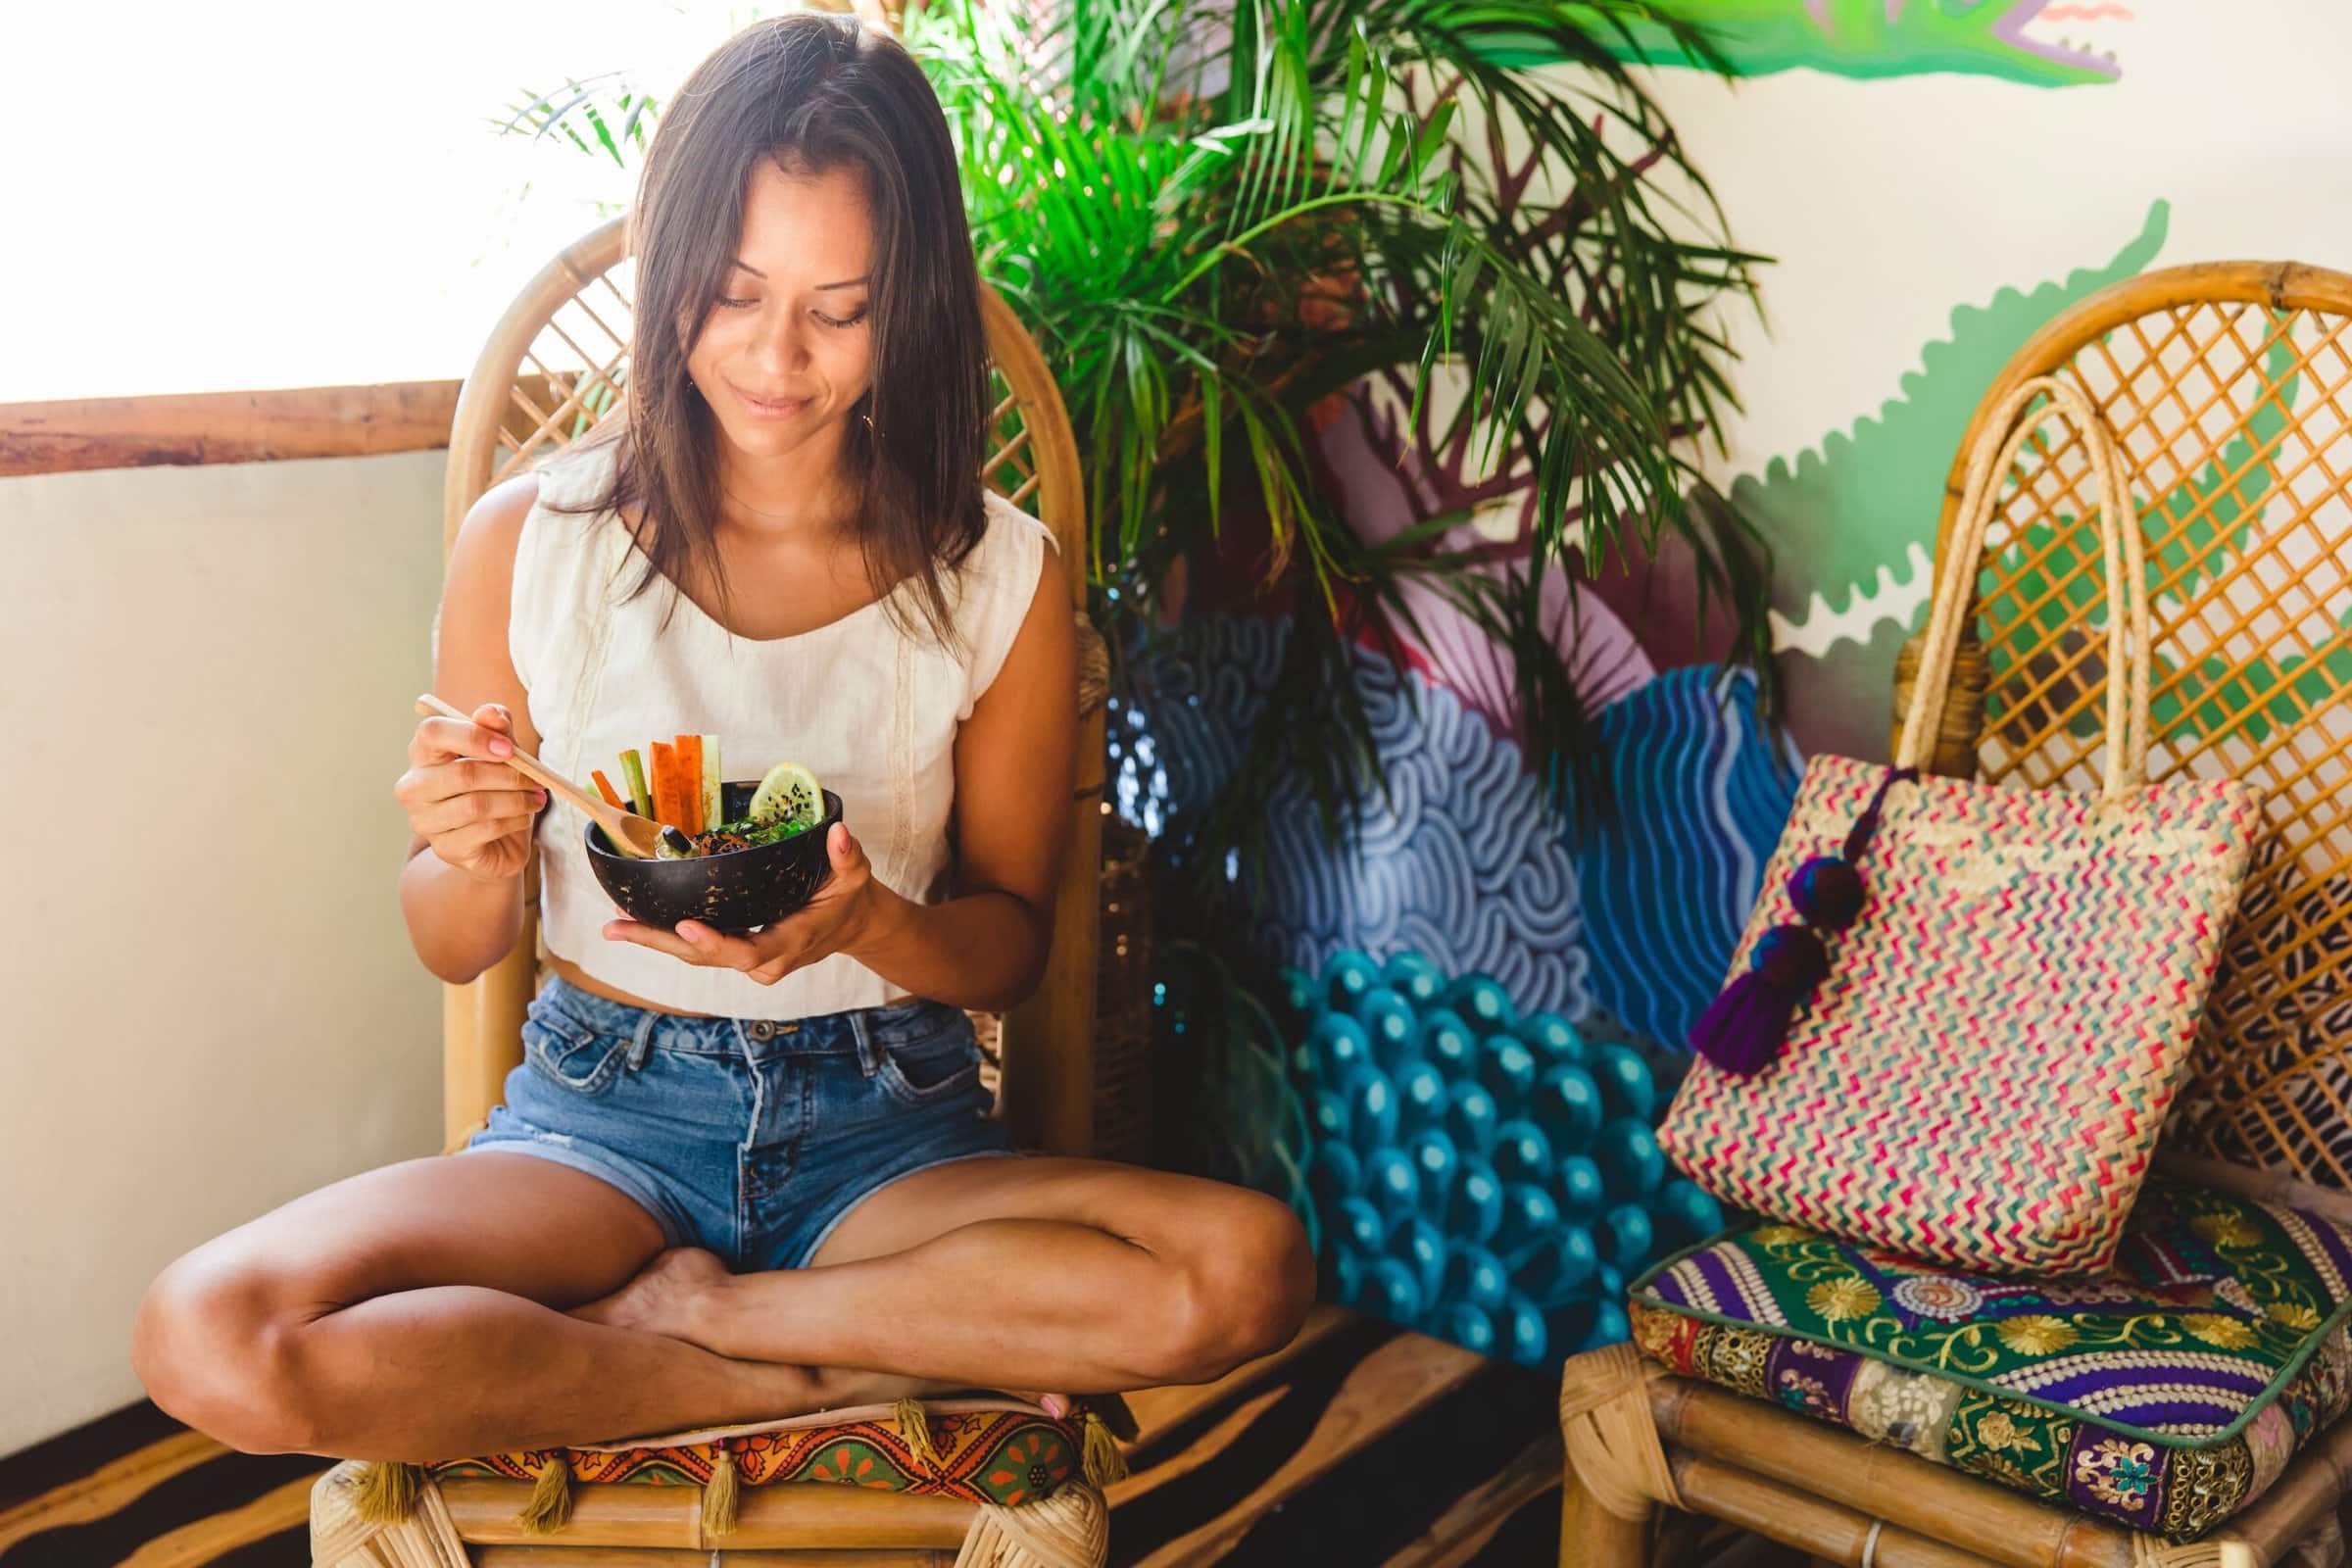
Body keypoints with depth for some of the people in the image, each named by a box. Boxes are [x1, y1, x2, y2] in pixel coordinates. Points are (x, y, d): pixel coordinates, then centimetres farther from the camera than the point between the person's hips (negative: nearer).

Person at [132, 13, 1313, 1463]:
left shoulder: (1001, 576, -4)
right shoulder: (528, 542, -4)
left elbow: (1012, 946, 3)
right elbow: (457, 950, 4)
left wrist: (871, 925, -20)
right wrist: (484, 859, -20)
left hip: (888, 1121, 0)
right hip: (606, 1109, 0)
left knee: (1250, 1270, -28)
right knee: (211, 1341, -27)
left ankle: (681, 1307, -11)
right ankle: (843, 1375, -14)